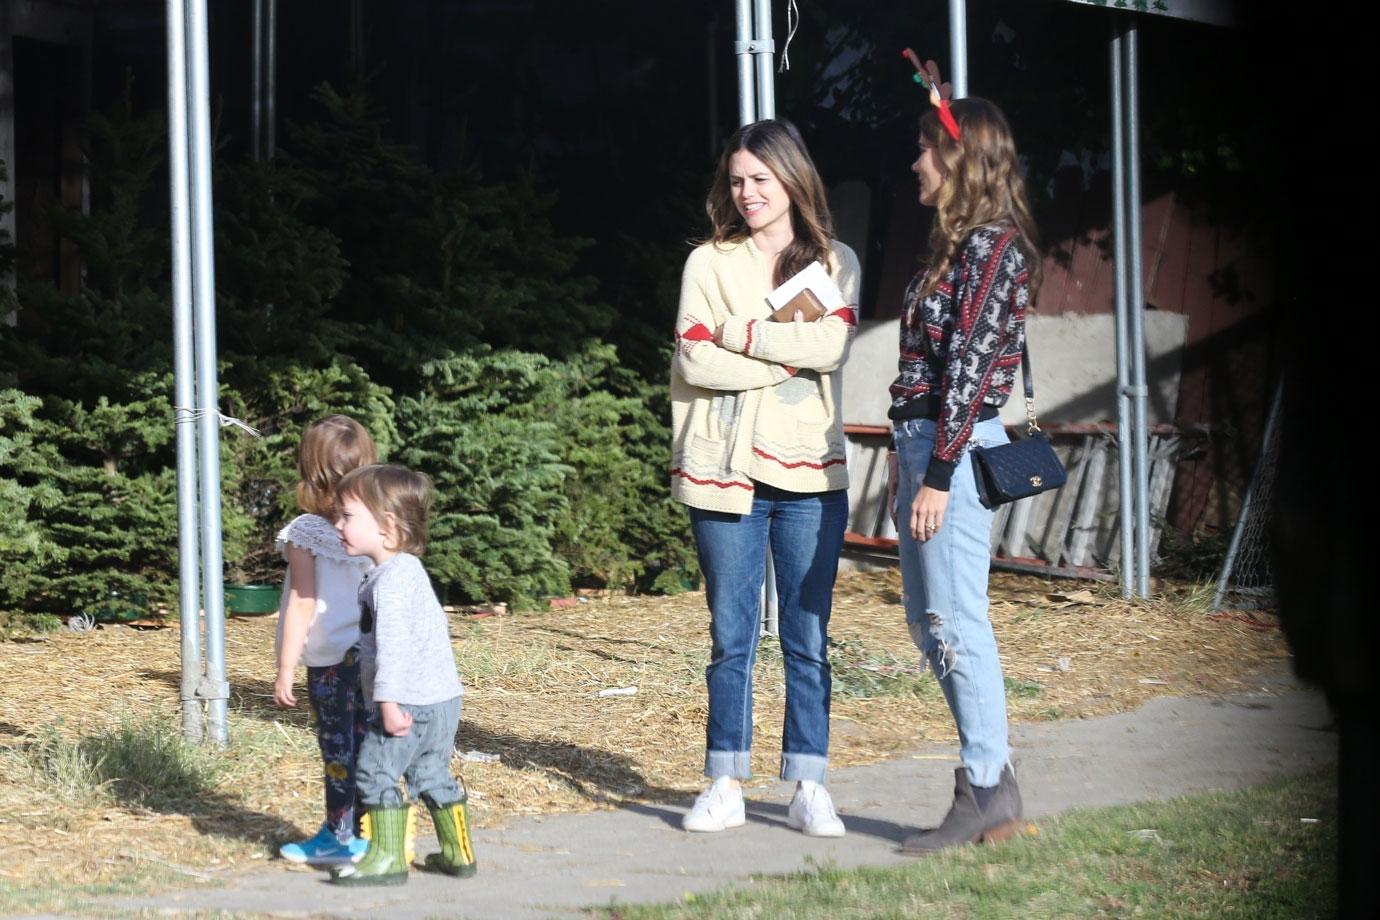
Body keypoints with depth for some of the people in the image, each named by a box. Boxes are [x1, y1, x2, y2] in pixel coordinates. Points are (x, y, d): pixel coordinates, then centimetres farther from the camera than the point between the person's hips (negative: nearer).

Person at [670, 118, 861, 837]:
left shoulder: (835, 263, 10)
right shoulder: (709, 263, 7)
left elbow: (831, 345, -8)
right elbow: (695, 359, -6)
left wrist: (740, 334, -8)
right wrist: (787, 359, -10)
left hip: (809, 474, 1)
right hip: (725, 472, 0)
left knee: (807, 639, 2)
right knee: (731, 638, 3)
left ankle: (809, 786, 7)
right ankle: (726, 786, 9)